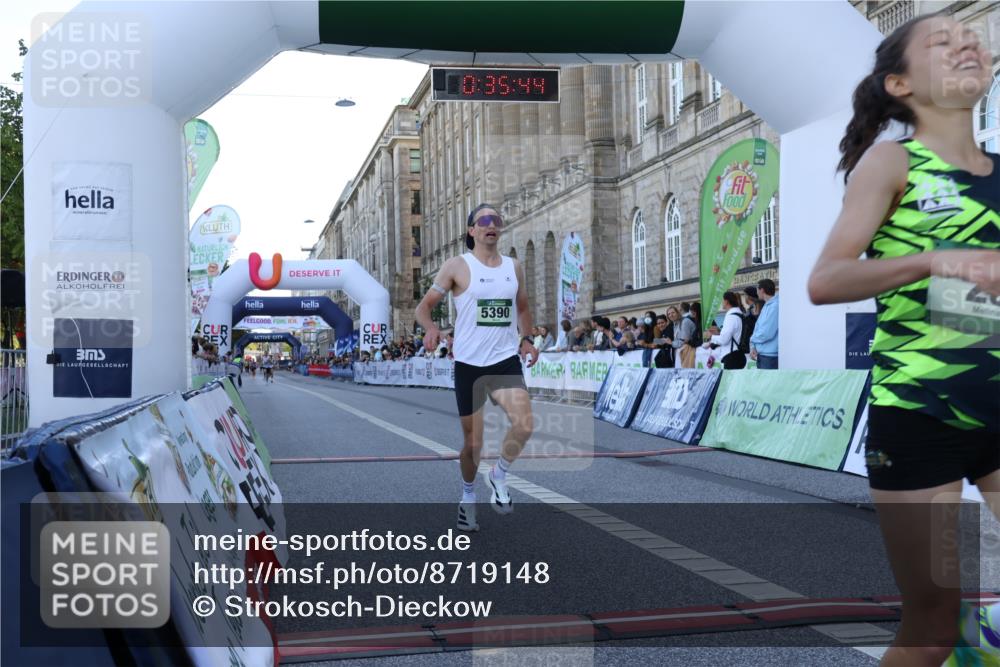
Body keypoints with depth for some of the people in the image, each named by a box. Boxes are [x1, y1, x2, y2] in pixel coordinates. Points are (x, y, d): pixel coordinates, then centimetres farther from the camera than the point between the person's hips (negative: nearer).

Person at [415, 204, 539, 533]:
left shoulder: (514, 267, 9)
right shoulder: (457, 266, -3)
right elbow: (424, 306, -1)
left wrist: (526, 339, 8)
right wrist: (431, 327, -22)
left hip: (506, 360, 3)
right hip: (469, 364, -3)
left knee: (524, 425, -19)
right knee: (473, 442, 5)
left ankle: (499, 474, 9)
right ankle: (468, 495, 31)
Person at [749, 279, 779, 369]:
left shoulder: (775, 306, -15)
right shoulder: (766, 306, 15)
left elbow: (767, 333, -20)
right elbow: (758, 328, 16)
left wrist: (753, 339, -1)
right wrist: (753, 346, 1)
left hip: (770, 357, -9)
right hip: (761, 355, 9)